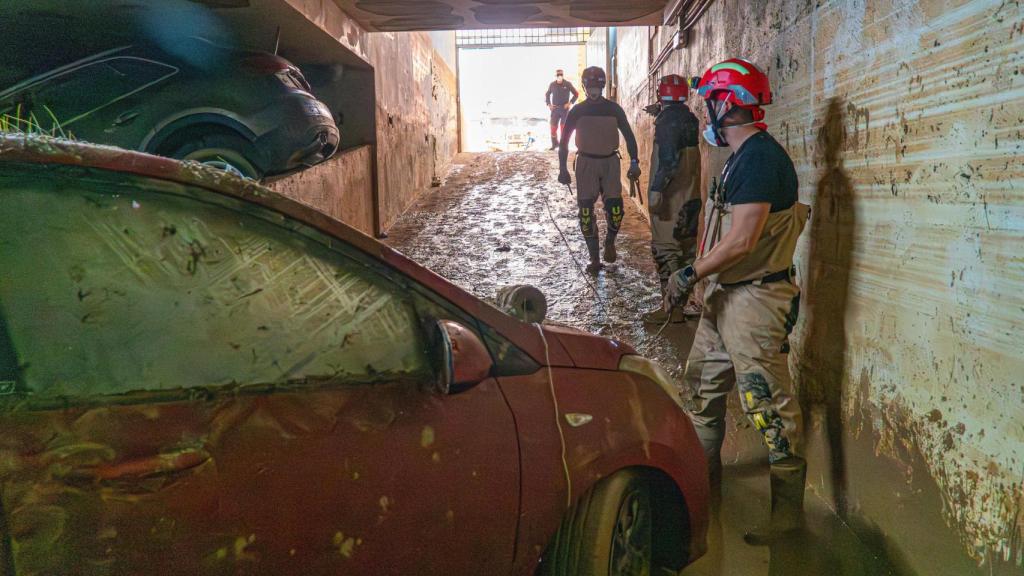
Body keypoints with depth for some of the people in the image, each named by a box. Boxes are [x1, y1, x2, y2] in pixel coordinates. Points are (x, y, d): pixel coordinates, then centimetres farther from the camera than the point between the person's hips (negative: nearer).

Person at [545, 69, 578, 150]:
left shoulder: (568, 84, -4)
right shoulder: (552, 85, 3)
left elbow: (576, 94, 2)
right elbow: (547, 95, 19)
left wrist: (570, 103, -8)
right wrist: (548, 104, 6)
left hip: (565, 109, -2)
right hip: (555, 109, 2)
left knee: (564, 127, -4)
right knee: (553, 127, 2)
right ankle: (554, 144, 19)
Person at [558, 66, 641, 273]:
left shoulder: (614, 109, 1)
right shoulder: (577, 111, 1)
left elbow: (628, 135, 4)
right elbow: (564, 140, 4)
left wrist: (634, 163, -6)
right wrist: (563, 168, -3)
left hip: (610, 162, 0)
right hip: (586, 163, 0)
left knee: (615, 208, -11)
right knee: (586, 212, -4)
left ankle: (609, 242, 19)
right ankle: (595, 259, 6)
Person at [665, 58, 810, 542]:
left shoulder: (760, 157, -19)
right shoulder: (743, 156, 14)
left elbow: (742, 240, -24)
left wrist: (690, 274, -16)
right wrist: (701, 275, 16)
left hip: (755, 299, -11)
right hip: (725, 293, 11)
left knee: (768, 402, -3)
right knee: (704, 380, 21)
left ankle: (788, 506, 8)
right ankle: (704, 463, 39)